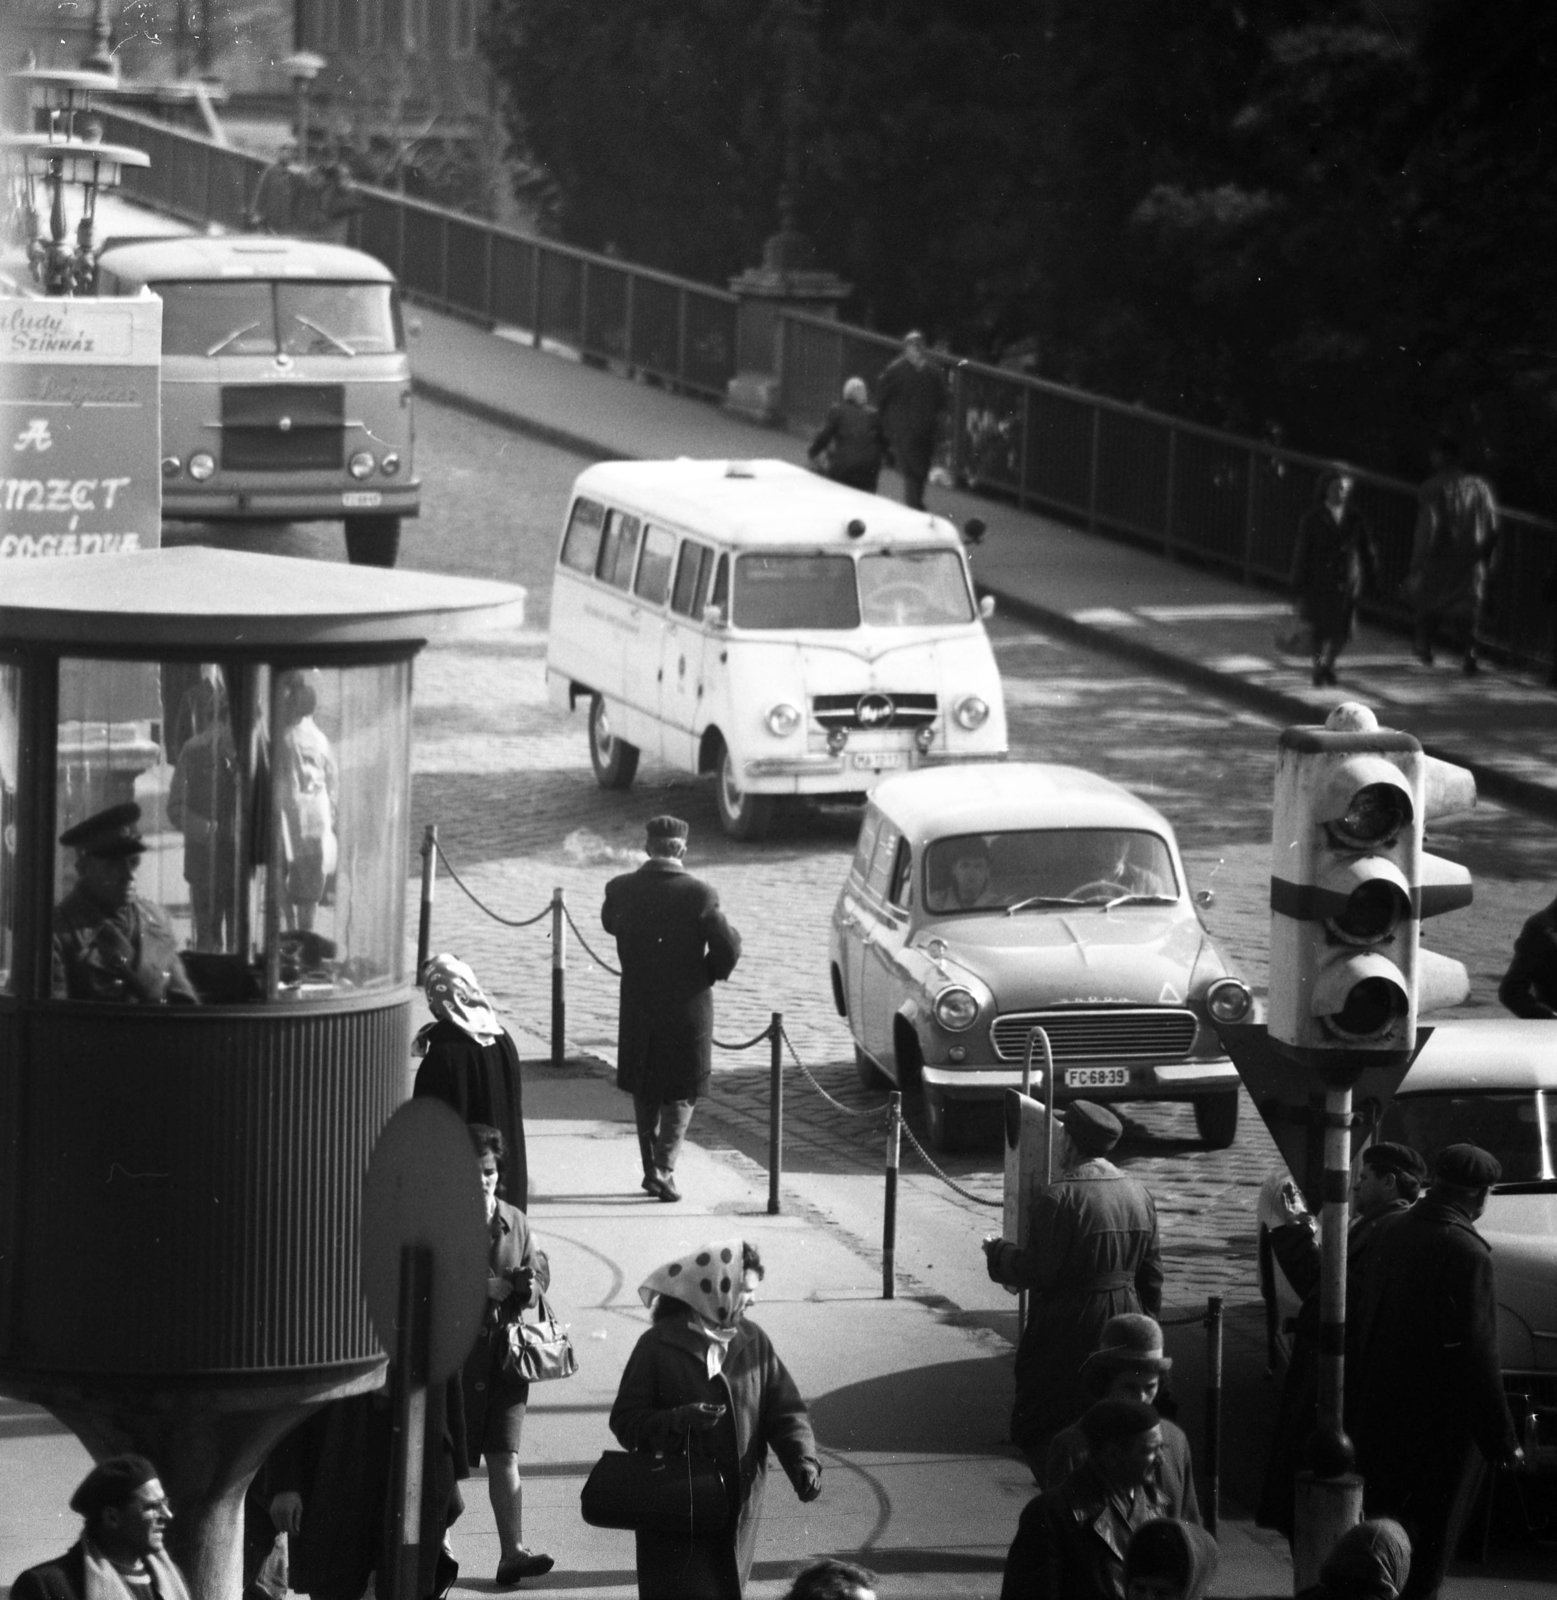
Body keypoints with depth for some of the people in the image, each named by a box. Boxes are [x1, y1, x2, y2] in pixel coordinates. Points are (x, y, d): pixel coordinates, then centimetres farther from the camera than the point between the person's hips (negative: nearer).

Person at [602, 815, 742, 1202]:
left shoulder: (621, 890, -7)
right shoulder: (698, 894, -17)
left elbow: (610, 923, 14)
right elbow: (728, 947, -15)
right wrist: (708, 974, 4)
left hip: (638, 1008, 3)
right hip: (687, 1007, -3)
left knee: (644, 1094, 19)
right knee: (680, 1094, 8)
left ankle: (651, 1168, 23)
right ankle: (664, 1168, -5)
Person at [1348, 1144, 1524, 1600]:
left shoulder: (1391, 1232, 0)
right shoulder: (1467, 1254, -22)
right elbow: (1476, 1357, -21)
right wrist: (1502, 1440, -14)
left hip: (1380, 1409, 7)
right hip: (1441, 1421, -7)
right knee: (1429, 1542, 6)